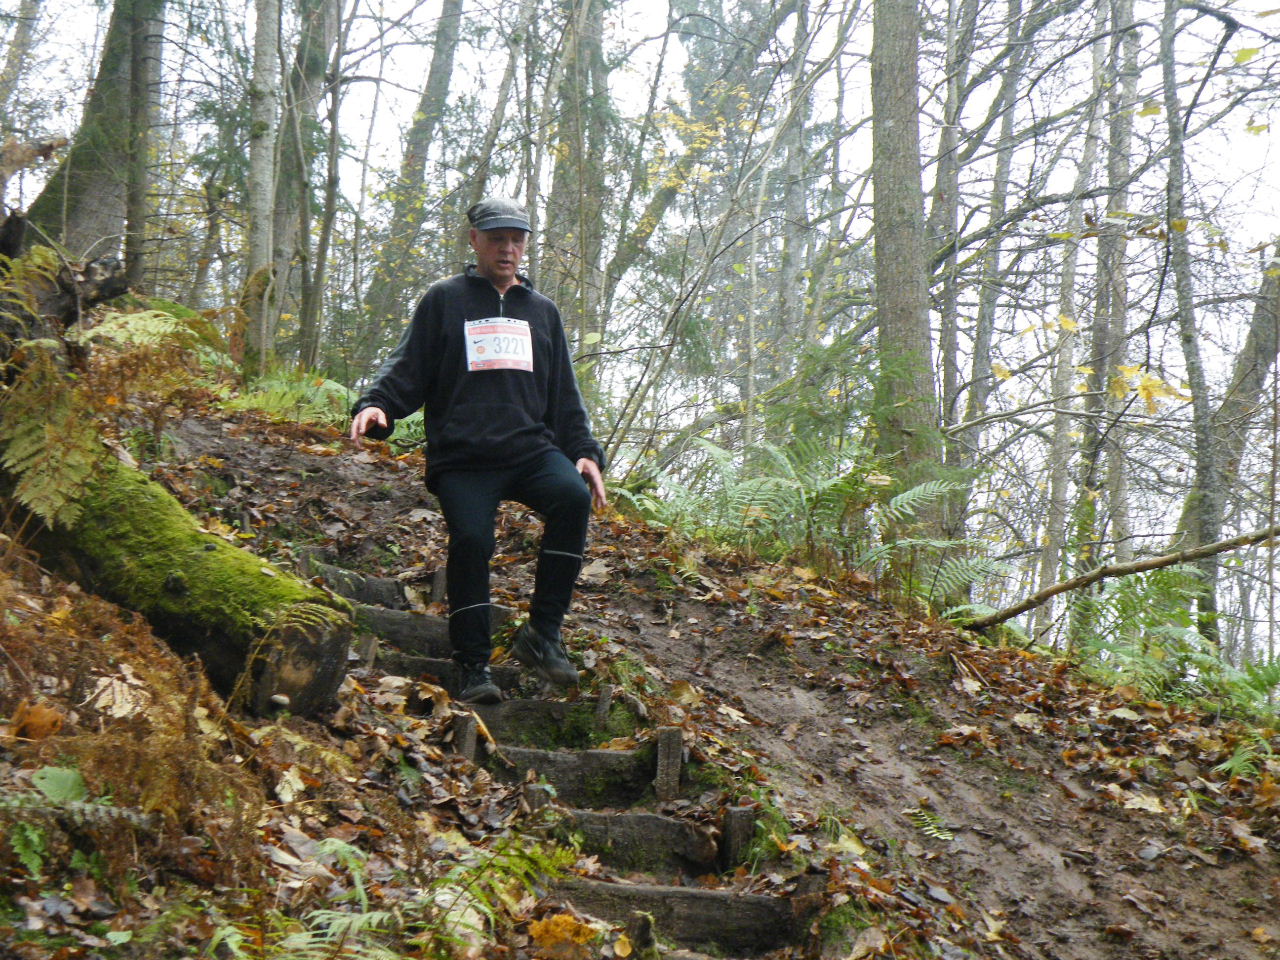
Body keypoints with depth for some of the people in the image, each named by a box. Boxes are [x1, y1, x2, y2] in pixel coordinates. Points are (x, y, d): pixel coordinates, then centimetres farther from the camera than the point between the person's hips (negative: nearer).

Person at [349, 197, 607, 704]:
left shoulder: (542, 311, 22)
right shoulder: (444, 300, 12)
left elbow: (564, 396, 22)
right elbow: (408, 369, 6)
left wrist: (585, 452, 8)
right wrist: (375, 405, -14)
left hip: (531, 449, 2)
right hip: (461, 458, -2)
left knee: (573, 496, -26)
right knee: (471, 538, -23)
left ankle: (542, 634, -18)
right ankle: (473, 666, -8)